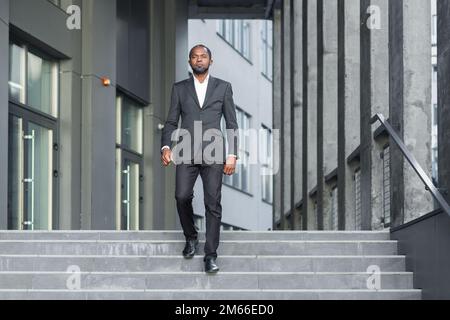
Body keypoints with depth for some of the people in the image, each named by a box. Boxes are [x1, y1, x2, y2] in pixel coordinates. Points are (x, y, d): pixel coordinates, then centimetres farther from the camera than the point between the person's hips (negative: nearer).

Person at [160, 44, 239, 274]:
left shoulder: (223, 87, 9)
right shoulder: (179, 89, 12)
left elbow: (232, 124, 8)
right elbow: (171, 122, 10)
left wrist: (232, 155, -1)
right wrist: (166, 147, -7)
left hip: (213, 154, -1)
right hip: (186, 152, 1)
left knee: (213, 203, -7)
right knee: (182, 196, -13)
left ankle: (210, 255, -1)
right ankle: (190, 237, 15)